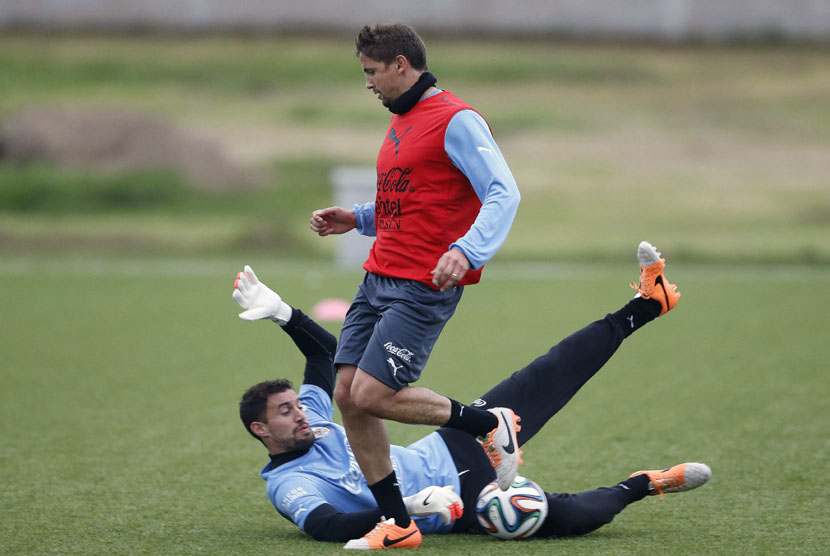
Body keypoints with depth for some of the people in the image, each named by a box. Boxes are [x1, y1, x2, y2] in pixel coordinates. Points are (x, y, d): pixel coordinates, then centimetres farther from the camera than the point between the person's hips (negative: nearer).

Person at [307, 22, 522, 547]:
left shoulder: (456, 121, -11)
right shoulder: (401, 123, 19)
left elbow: (504, 194, -19)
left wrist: (467, 252, -33)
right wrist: (356, 219, 18)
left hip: (423, 288, -9)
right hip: (378, 281, 9)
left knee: (372, 395, -16)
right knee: (347, 395, 0)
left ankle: (490, 425, 4)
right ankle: (398, 523, 8)